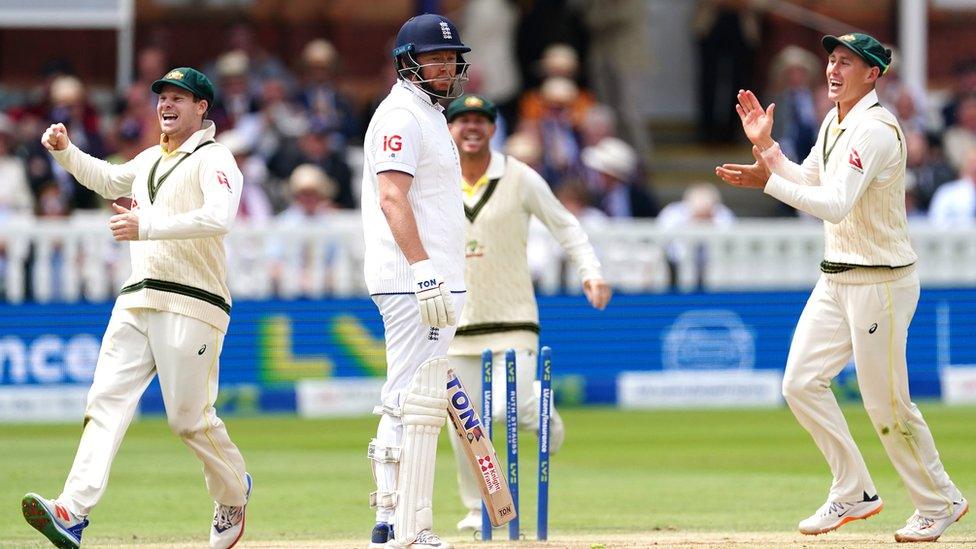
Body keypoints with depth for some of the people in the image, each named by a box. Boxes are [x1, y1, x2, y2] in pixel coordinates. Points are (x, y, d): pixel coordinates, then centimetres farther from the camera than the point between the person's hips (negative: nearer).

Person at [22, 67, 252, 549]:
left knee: (190, 416, -5)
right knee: (107, 400, -9)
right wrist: (66, 152, 22)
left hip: (190, 305, -7)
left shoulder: (214, 160, -4)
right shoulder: (150, 161, 21)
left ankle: (233, 491, 24)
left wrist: (147, 227, -28)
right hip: (136, 301, 7)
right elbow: (107, 180, 40)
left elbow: (217, 218, -22)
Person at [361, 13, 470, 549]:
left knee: (402, 403, 12)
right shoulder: (402, 114, -10)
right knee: (418, 403, -12)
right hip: (415, 281, -11)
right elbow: (392, 198, -21)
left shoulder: (429, 116, 21)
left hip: (432, 280, 11)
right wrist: (425, 273, -28)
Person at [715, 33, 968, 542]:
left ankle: (939, 504, 14)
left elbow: (835, 205, -29)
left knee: (887, 404, -3)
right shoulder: (834, 123, 10)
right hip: (836, 280, 9)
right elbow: (806, 182, 22)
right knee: (801, 383, 4)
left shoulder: (875, 129, -20)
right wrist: (765, 144, 9)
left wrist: (767, 181, -34)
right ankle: (854, 494, 14)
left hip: (881, 282, -9)